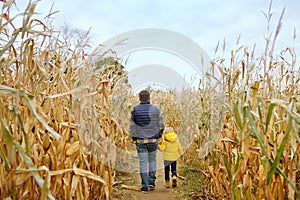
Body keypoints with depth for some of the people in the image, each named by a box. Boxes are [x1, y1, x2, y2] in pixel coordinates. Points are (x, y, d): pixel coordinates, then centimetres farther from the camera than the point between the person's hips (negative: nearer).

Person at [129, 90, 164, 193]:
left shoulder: (135, 110, -4)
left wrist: (134, 139, 10)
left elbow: (132, 127, -2)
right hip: (153, 140, 0)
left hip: (140, 141, 0)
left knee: (143, 163, 6)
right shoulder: (155, 109, -5)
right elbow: (161, 125, 3)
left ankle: (145, 186, 6)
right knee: (152, 160, 20)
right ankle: (151, 181, 15)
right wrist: (159, 134, 21)